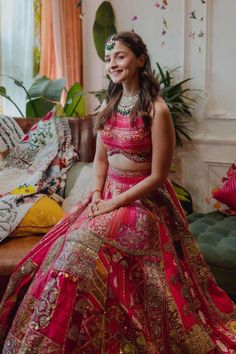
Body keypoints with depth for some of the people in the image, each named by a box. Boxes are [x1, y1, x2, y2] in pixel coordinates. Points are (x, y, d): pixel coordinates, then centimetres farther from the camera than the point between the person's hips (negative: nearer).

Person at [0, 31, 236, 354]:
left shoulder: (156, 110, -14)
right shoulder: (110, 105, 9)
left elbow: (158, 176, -15)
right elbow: (100, 158, 12)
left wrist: (114, 204, -16)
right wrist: (96, 196, -4)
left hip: (143, 198, -6)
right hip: (108, 192, 7)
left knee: (84, 246, -24)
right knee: (62, 245, -10)